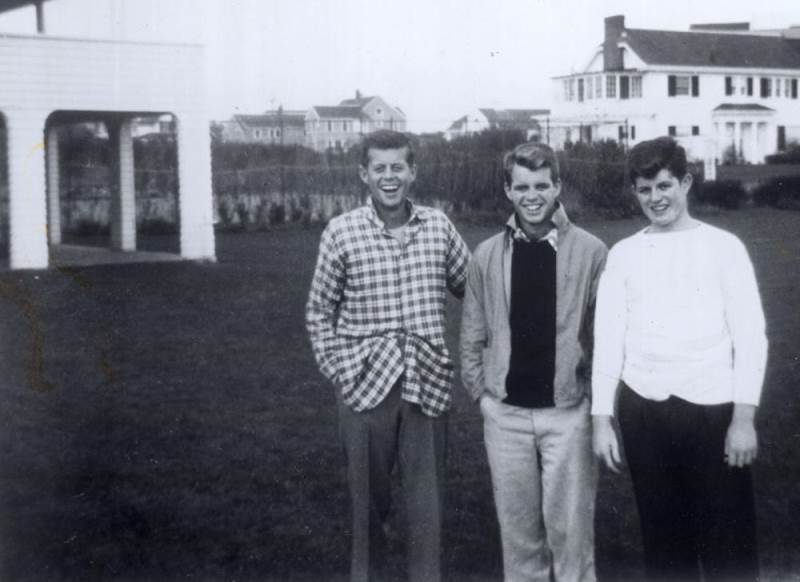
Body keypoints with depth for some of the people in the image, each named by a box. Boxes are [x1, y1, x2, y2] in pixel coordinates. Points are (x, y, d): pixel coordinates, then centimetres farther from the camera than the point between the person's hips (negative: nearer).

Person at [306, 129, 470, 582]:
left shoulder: (438, 226, 3)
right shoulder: (342, 232, -2)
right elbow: (319, 312, 5)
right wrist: (341, 371, -2)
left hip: (427, 382, 1)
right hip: (365, 383, -1)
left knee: (427, 498, 4)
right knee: (369, 493, 10)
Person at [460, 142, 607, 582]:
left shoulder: (590, 252, -4)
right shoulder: (486, 256, 3)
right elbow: (472, 335, 9)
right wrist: (480, 391, 2)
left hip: (568, 412, -2)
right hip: (505, 414, 2)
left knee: (570, 527, 4)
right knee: (518, 527, 11)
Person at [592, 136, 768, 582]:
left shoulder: (722, 246, 1)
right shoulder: (624, 253, 8)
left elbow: (751, 336, -2)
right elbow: (608, 338, 7)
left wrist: (744, 417, -9)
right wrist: (602, 419, 2)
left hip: (712, 409, -2)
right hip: (643, 410, 3)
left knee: (728, 541, 1)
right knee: (663, 536, 10)